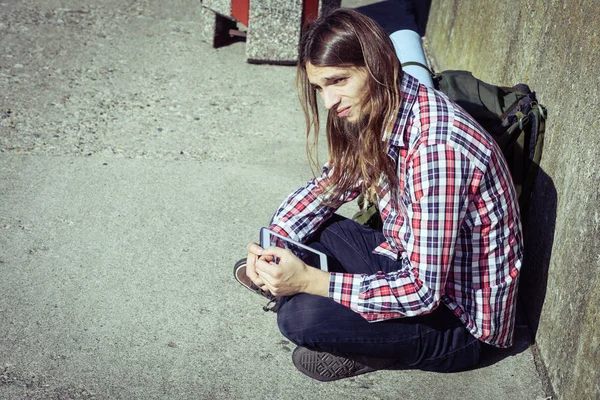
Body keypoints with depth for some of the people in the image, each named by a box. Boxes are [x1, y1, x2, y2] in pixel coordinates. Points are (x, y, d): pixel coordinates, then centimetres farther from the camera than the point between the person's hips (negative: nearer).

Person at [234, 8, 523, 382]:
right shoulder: (374, 113, -5)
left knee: (301, 317, -27)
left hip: (460, 318, -8)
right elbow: (330, 185, 9)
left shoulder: (436, 146, -32)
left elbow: (423, 291, -31)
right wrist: (272, 244, -8)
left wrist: (309, 281, -32)